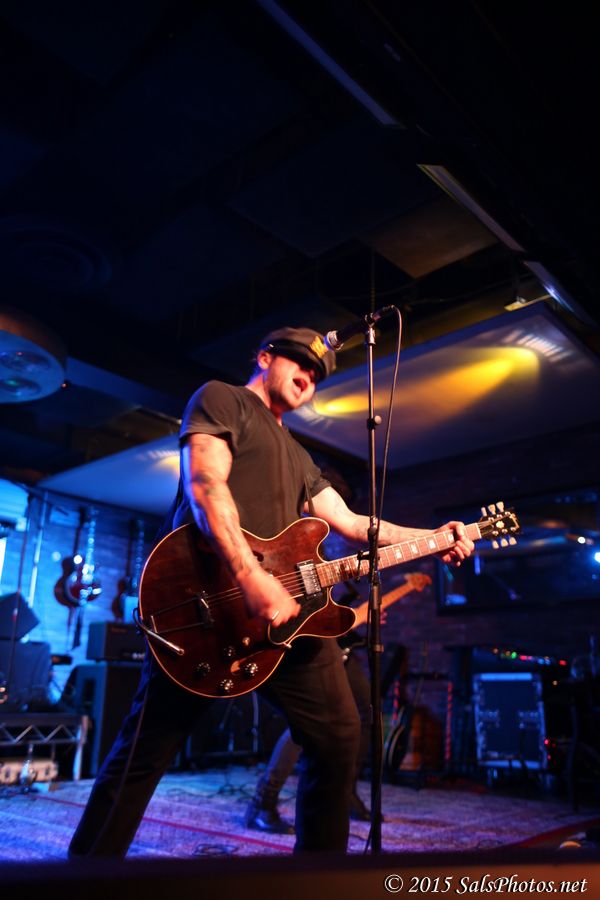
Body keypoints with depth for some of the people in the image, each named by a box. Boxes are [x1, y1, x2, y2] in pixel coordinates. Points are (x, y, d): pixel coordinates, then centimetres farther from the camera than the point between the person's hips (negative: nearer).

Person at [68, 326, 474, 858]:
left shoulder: (298, 457, 29)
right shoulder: (222, 399, 5)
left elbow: (351, 524, 24)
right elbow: (205, 485, -13)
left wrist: (433, 538, 14)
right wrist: (251, 578, -25)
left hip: (288, 605, 8)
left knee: (339, 737, 8)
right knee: (147, 750, -2)